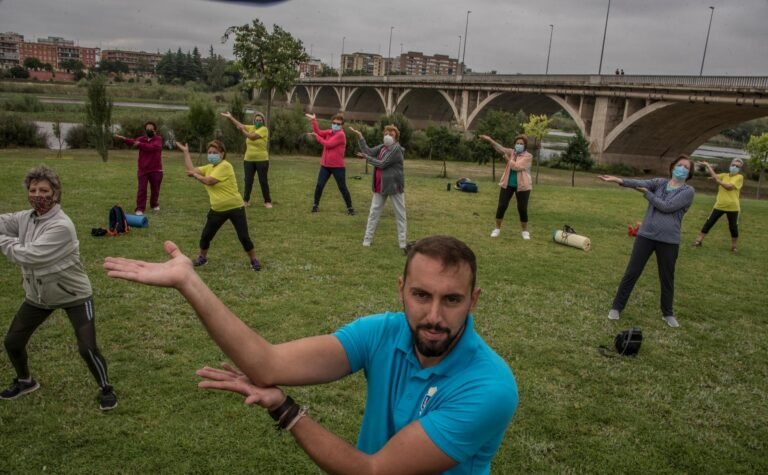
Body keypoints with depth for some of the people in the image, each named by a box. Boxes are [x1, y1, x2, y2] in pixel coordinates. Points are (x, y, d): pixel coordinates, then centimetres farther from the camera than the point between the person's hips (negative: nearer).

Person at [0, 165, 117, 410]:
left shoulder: (61, 226, -28)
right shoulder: (25, 218, -5)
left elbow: (29, 256, -30)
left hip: (74, 295, -7)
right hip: (38, 295, 7)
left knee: (87, 349, -10)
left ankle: (105, 388, 15)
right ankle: (25, 380, 42)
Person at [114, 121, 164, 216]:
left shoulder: (158, 139, -3)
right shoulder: (141, 139, 6)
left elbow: (151, 147, -22)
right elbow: (133, 142, -13)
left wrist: (140, 144, -26)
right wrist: (123, 139, -31)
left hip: (155, 170, -1)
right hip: (143, 169, 2)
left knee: (155, 189, 11)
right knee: (142, 189, -5)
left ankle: (155, 205, 34)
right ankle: (139, 209, -2)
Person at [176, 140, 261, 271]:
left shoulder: (225, 166, -17)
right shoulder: (209, 167, 9)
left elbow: (209, 181, -21)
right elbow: (191, 170, 5)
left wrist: (195, 175, -4)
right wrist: (186, 152, 8)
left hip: (235, 207, -7)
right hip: (217, 210, 7)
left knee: (244, 237, -3)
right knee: (205, 235, 11)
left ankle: (254, 260, 13)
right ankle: (202, 258, 32)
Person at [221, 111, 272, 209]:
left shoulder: (264, 129, -10)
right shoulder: (251, 128, 8)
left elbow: (252, 136, -21)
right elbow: (239, 125, 5)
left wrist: (242, 130, -13)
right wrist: (230, 117, -3)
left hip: (262, 160, -5)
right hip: (248, 160, 5)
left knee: (263, 181, 1)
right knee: (248, 181, 8)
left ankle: (267, 201, 10)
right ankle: (245, 200, 20)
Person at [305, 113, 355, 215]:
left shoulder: (341, 135, -14)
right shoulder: (329, 132, 9)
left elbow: (328, 144, -18)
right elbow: (318, 132, 2)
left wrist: (316, 136, -8)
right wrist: (314, 120, -8)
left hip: (338, 166, -6)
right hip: (325, 165, 6)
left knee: (342, 188, 1)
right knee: (319, 185, 5)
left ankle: (350, 208, 11)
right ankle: (316, 205, 20)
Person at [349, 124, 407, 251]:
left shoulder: (396, 149, -16)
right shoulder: (382, 147, 7)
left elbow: (382, 164, -20)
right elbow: (369, 151, -1)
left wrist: (366, 158, -10)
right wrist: (360, 137, -7)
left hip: (394, 185, -7)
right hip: (380, 185, 7)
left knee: (400, 214, 3)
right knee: (374, 212, 9)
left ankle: (403, 243, 8)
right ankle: (367, 238, 16)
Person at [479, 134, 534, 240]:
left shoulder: (528, 156, -8)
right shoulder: (511, 152, 4)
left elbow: (517, 166, -21)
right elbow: (501, 148, -14)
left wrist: (508, 159, -10)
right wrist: (490, 140, -29)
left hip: (522, 186, -3)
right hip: (507, 184, 3)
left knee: (522, 209, 1)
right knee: (501, 206, 2)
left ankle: (525, 231, 19)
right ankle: (497, 228, 17)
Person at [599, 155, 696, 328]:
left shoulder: (688, 191, -3)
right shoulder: (660, 183, 6)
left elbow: (666, 206, -16)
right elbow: (641, 182, -14)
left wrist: (647, 193, -7)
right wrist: (621, 180, -33)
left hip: (669, 241, -2)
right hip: (646, 235, 2)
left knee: (667, 278, 11)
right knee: (631, 273, 4)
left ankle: (667, 313, 29)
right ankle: (616, 307, 14)